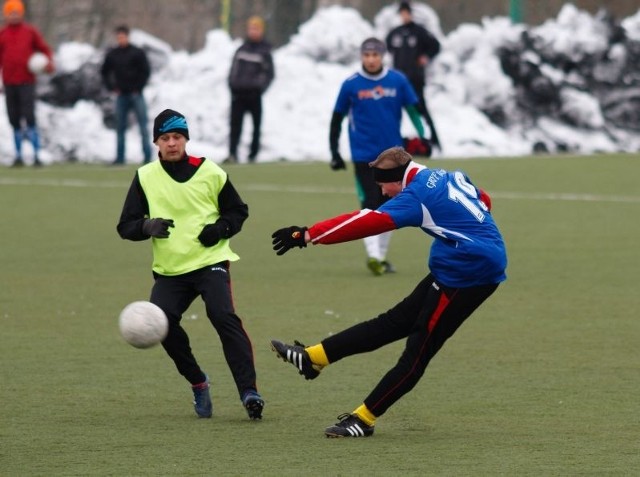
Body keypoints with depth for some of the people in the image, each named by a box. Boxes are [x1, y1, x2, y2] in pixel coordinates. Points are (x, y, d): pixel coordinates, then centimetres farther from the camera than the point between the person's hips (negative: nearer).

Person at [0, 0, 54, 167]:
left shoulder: (30, 32, 5)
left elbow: (44, 49, 9)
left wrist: (49, 62, -10)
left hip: (27, 82, -3)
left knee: (29, 117, -12)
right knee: (14, 120, 4)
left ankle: (36, 155, -11)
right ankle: (18, 155, 11)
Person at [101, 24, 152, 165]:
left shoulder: (137, 53, -2)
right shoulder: (112, 54, 8)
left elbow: (146, 71, -3)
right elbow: (104, 72, 17)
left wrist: (138, 88, -8)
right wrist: (111, 87, 6)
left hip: (136, 94, -3)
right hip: (121, 96, 3)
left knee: (143, 126, -5)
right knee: (120, 127, 3)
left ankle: (147, 156, -4)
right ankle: (120, 157, 6)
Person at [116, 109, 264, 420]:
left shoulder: (209, 172, 2)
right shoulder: (145, 178, 4)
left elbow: (238, 211, 12)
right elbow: (125, 226, 5)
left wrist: (221, 228, -9)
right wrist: (146, 226, -17)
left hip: (210, 260, -2)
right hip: (169, 269, 2)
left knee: (224, 317, -22)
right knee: (161, 323, -17)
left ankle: (248, 390, -23)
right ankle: (197, 383, 6)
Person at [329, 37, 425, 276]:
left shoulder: (398, 81, 1)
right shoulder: (351, 85, -3)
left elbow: (414, 109, 7)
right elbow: (337, 119, 4)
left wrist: (423, 135, -8)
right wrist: (334, 152, 2)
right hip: (364, 155, -3)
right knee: (370, 204, -14)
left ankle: (381, 256, 22)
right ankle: (373, 255, -18)